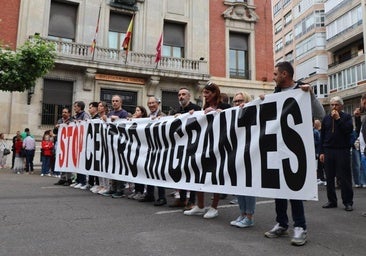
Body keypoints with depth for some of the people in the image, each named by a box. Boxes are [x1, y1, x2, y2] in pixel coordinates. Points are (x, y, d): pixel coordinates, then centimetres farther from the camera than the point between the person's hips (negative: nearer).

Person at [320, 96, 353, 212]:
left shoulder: (346, 117, 4)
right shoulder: (326, 118, 12)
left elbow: (349, 129, -14)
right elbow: (322, 136, 11)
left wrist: (338, 118, -12)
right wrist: (321, 152, 6)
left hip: (342, 150, -3)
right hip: (328, 151, 4)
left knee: (344, 178, -2)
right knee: (329, 178, 7)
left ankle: (348, 202, 7)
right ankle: (332, 201, 17)